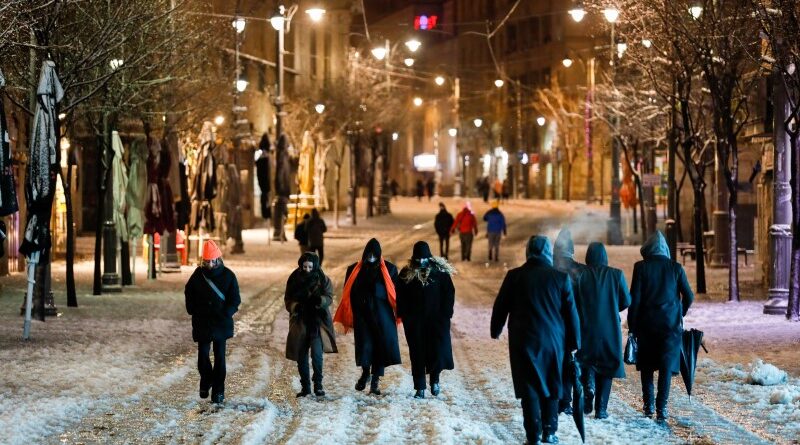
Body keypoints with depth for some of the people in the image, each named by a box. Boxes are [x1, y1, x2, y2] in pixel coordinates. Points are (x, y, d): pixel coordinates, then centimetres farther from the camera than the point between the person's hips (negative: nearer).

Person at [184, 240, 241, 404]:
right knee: (203, 354, 0)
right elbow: (189, 294, 13)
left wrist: (226, 314, -15)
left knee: (219, 357, 0)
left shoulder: (228, 275, -3)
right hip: (202, 323, 1)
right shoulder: (198, 274, 2)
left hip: (221, 323, -1)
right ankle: (206, 381, 25)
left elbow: (235, 300, -1)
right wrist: (193, 311, 1)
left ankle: (218, 391, 5)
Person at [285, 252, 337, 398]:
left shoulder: (322, 279, -3)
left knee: (317, 353, -16)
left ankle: (318, 384, -2)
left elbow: (329, 297, -5)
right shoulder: (294, 279, 1)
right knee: (301, 356, 6)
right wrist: (295, 306, -17)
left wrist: (320, 300, -26)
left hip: (318, 321, -2)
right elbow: (288, 300, 4)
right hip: (300, 322, 2)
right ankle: (305, 386, 19)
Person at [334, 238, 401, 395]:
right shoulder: (355, 270, 6)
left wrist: (399, 313, -6)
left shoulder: (389, 269, 2)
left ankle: (376, 379, 6)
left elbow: (396, 293, 2)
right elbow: (348, 295, 7)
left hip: (382, 315, 0)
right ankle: (365, 373, 15)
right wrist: (346, 319, 3)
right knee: (364, 345, -7)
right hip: (362, 315, 0)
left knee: (381, 345, -1)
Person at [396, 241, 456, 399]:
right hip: (414, 321, 1)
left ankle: (434, 379, 20)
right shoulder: (406, 274, 2)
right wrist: (404, 315, -3)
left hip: (437, 319, -1)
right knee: (417, 354, 3)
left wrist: (446, 314, -6)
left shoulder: (440, 271, -1)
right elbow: (401, 296, 6)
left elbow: (449, 293, 1)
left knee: (438, 350, -6)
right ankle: (420, 388, 9)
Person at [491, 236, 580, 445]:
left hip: (523, 341, 0)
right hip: (553, 341, 0)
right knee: (551, 388, 12)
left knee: (529, 388, 3)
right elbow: (571, 312, -1)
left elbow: (500, 306, 4)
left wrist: (496, 330, 21)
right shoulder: (560, 278, -4)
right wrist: (574, 342, 9)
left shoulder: (514, 276, -4)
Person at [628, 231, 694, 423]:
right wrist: (680, 315, 18)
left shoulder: (641, 267, -4)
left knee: (647, 365, 14)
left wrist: (632, 325, 1)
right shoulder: (675, 267, 0)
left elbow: (634, 298, -6)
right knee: (666, 366, 2)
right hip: (671, 324, 0)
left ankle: (648, 405, 16)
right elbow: (689, 296, 1)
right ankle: (661, 409, -3)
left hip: (647, 323, 0)